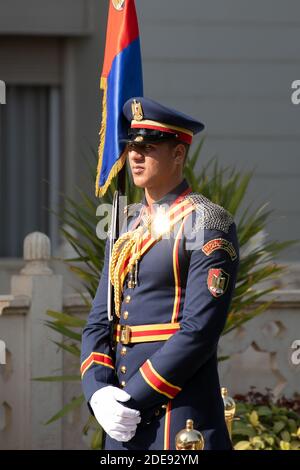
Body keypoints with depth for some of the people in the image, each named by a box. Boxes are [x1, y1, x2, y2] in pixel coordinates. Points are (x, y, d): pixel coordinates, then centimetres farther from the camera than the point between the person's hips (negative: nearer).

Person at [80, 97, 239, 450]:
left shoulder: (207, 224, -7)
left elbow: (200, 330, -16)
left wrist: (134, 397, -16)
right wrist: (98, 391, -6)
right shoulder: (127, 226, 15)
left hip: (180, 416, -7)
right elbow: (99, 321, 12)